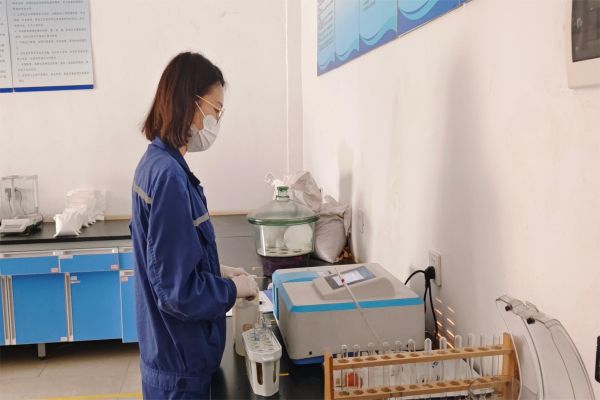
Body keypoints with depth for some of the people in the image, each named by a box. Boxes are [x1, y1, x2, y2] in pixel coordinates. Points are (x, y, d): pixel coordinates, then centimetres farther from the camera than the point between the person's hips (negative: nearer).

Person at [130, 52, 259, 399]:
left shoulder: (157, 163, 3)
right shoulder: (169, 175, -26)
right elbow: (178, 291, -26)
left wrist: (219, 273, 7)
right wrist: (234, 289, -12)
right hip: (180, 361, -9)